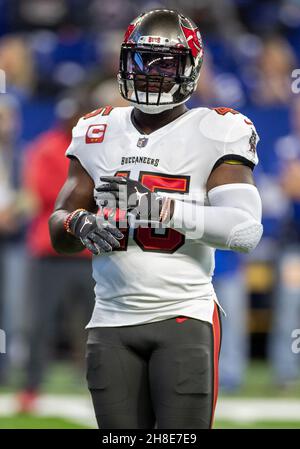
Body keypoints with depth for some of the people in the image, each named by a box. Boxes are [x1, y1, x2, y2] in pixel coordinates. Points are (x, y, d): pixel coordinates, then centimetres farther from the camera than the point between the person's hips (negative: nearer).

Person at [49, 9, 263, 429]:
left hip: (185, 316, -4)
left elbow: (245, 230, -15)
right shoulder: (97, 133, 11)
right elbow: (58, 231, 11)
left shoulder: (215, 134, -4)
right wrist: (80, 225, -12)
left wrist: (172, 211, -27)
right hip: (112, 319, 4)